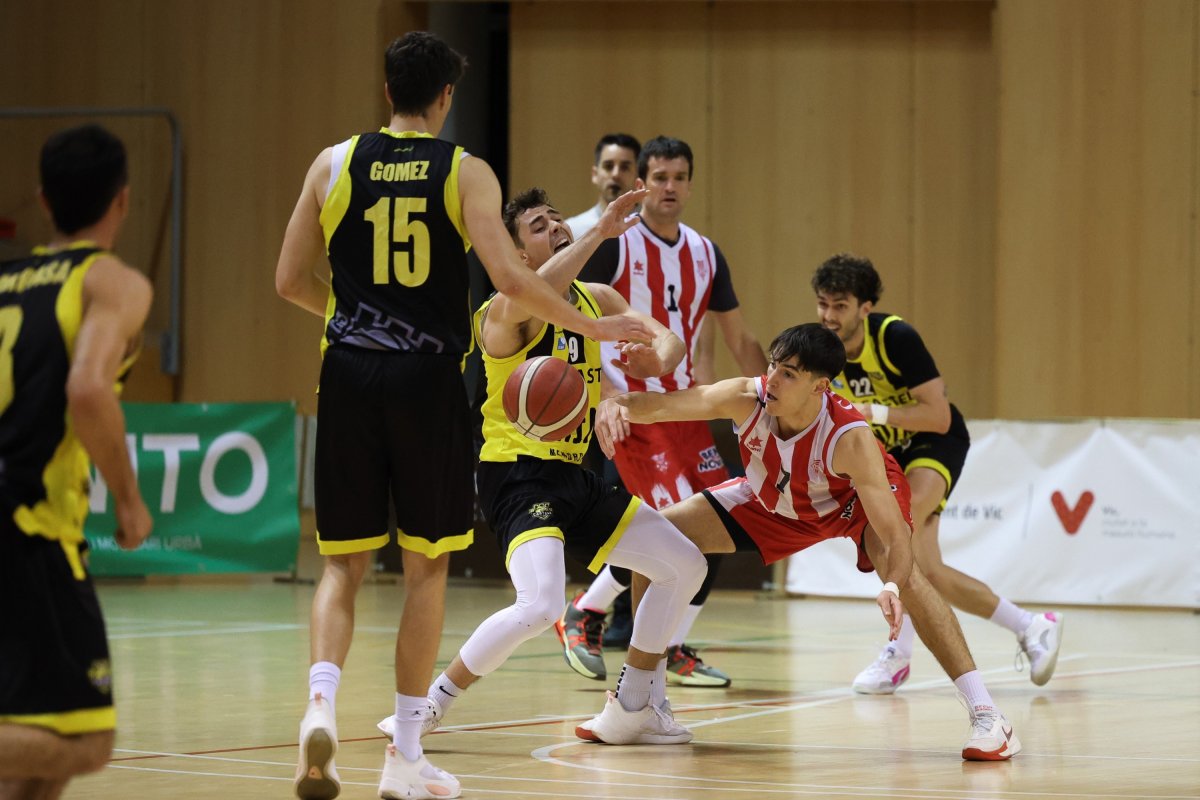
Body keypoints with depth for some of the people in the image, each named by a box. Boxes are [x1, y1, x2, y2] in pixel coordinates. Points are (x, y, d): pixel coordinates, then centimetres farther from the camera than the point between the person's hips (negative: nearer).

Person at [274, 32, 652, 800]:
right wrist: (592, 326, 0)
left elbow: (290, 280, 8)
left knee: (344, 562, 9)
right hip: (428, 380, -2)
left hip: (350, 373, 2)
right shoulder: (466, 172, -1)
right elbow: (509, 276, -11)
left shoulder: (335, 163, 6)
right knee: (427, 564, 9)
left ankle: (322, 701, -17)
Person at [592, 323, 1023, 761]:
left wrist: (894, 587, -66)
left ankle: (986, 714, -30)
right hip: (773, 499, 5)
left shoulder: (851, 439, -41)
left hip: (855, 498, -5)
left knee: (902, 571, -35)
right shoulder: (747, 398, -33)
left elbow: (896, 538, -45)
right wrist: (617, 404, -58)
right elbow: (659, 405, -34)